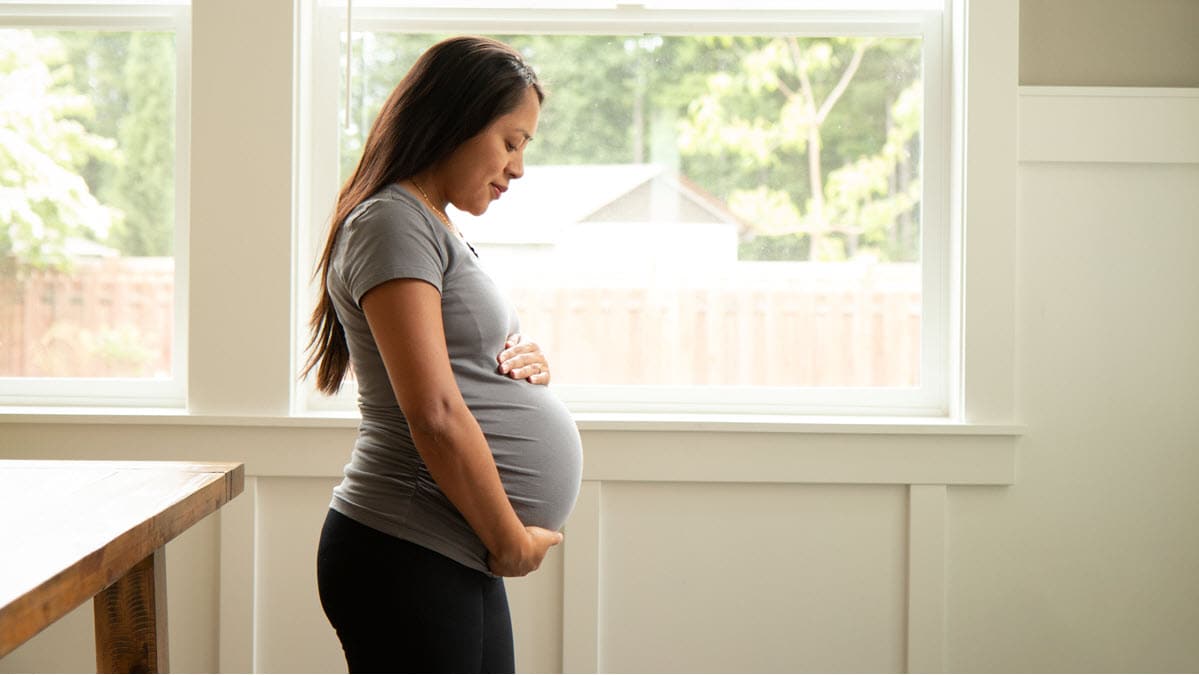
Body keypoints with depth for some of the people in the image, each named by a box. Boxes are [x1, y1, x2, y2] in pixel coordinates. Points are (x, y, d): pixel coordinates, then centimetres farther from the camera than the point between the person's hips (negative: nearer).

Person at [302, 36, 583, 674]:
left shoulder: (438, 230, 20)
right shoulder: (391, 223, -11)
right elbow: (434, 415, -20)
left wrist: (524, 367, 5)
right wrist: (513, 542, -11)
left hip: (462, 563, 9)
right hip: (406, 559, -9)